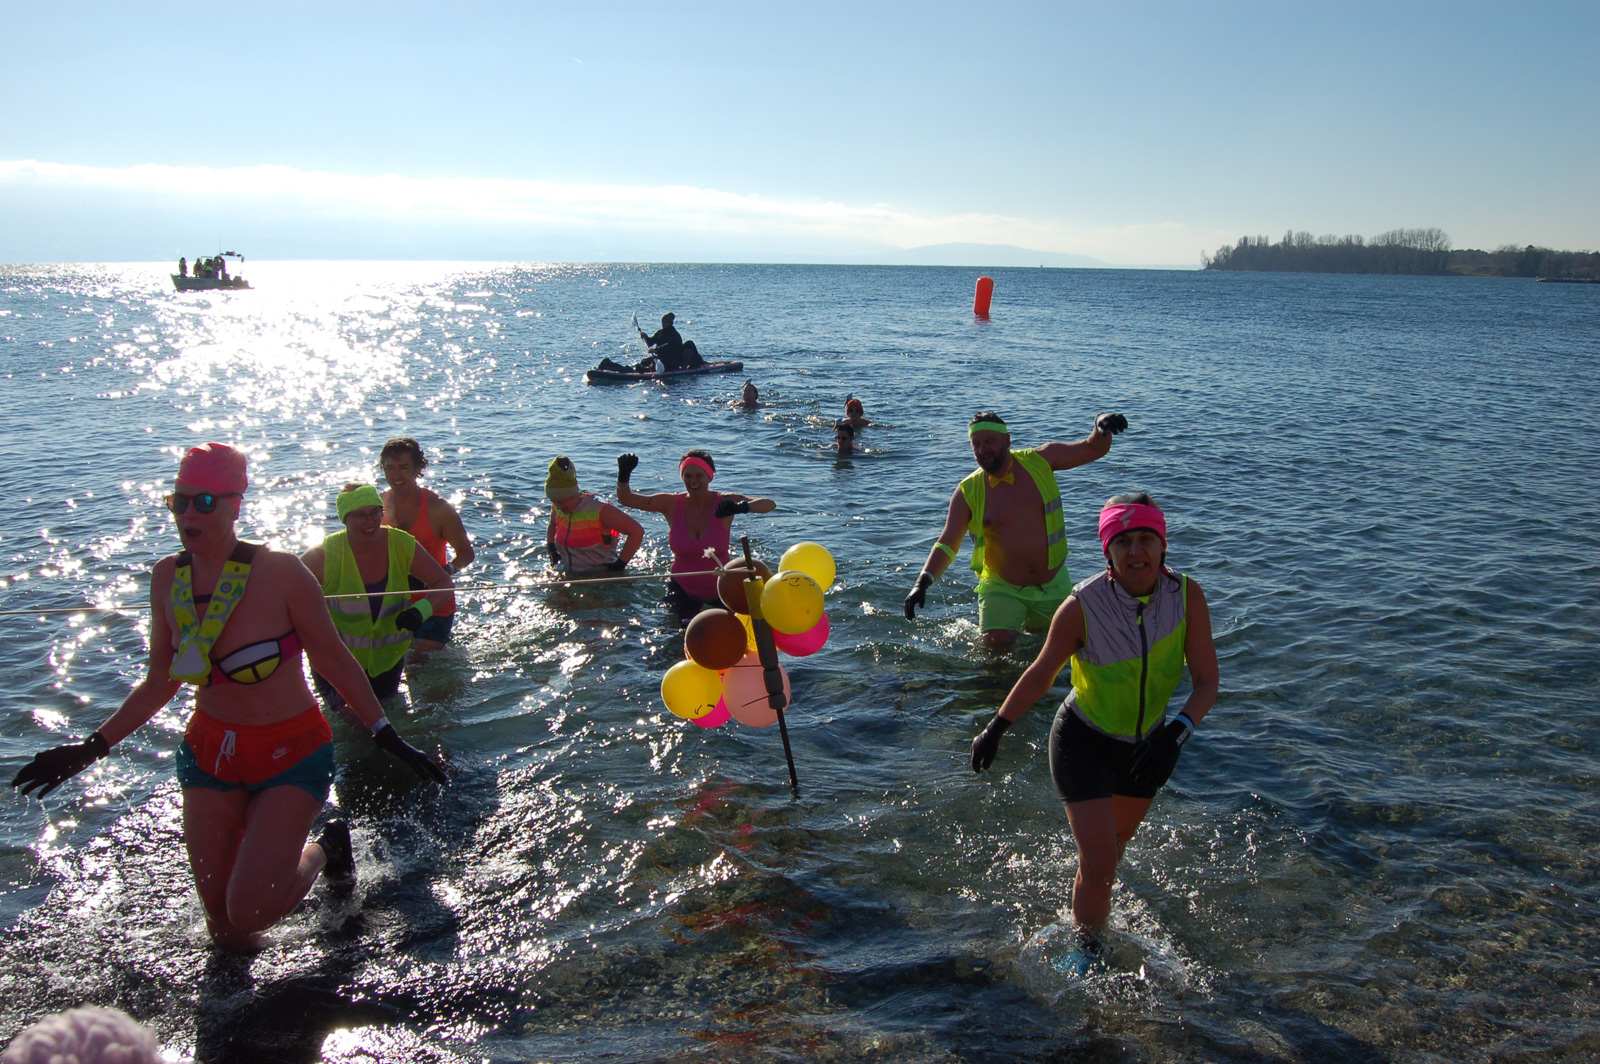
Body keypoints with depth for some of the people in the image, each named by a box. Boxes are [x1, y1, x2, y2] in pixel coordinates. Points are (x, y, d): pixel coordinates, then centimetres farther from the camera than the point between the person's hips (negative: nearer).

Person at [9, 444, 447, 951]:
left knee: (251, 911, -17)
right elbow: (160, 682, 8)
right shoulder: (168, 576, -3)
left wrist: (389, 739, -13)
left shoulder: (280, 572, -19)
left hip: (290, 753, -5)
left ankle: (325, 847, 14)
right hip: (209, 752, 5)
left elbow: (334, 661, -11)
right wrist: (91, 748, 7)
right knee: (223, 930, 8)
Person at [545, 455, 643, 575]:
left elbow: (637, 532, -19)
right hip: (568, 577, 7)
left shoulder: (599, 511, -18)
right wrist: (552, 552, 16)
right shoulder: (558, 508, 5)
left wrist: (620, 565, -17)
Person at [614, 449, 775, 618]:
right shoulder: (671, 504, -11)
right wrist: (623, 476, -36)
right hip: (683, 590, 1)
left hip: (720, 589, -1)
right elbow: (626, 499, -15)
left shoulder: (724, 502, -16)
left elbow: (770, 504, -28)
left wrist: (741, 507, -48)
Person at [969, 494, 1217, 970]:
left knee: (1115, 845, 25)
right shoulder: (1082, 607, -26)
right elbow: (1041, 673, -10)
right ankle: (1086, 949, 21)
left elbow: (1206, 682, -14)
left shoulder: (1187, 596, -19)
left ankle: (1089, 910, 56)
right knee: (1098, 866, -8)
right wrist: (997, 727, -6)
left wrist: (1179, 730, -32)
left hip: (1146, 744, 4)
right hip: (1084, 742, -3)